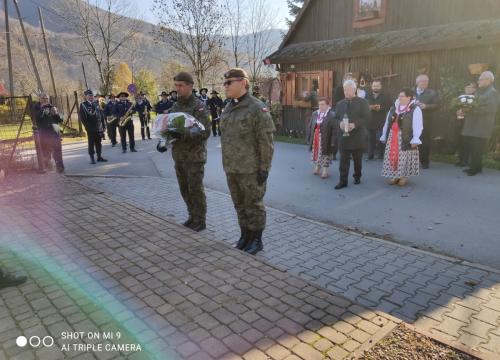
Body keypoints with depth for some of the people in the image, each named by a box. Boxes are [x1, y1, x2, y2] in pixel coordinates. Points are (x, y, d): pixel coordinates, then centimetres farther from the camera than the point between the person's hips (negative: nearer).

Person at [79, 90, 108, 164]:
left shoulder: (96, 104, 14)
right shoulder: (83, 105, -2)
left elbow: (101, 115, 14)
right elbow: (83, 117, -7)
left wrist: (103, 126, 8)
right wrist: (87, 126, -13)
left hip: (99, 128, 5)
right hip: (90, 128, -5)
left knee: (98, 142, 10)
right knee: (91, 143, 1)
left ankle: (99, 156, 18)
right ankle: (92, 158, 6)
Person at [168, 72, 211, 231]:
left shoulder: (199, 106, -10)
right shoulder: (175, 107, 11)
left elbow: (205, 132, -19)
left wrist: (182, 135, -28)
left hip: (194, 155, -7)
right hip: (178, 154, 7)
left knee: (196, 189, 1)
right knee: (184, 189, 13)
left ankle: (201, 221, 14)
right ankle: (193, 216, 28)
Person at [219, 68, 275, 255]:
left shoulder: (257, 108, -12)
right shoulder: (228, 109, 12)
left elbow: (266, 141, -14)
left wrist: (264, 168, -16)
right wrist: (226, 164, 17)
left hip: (251, 169, -7)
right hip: (232, 169, 7)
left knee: (253, 205, 5)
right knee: (240, 205, 16)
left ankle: (257, 240, 19)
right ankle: (245, 236, 31)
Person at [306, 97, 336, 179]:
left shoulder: (332, 115, -12)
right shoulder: (315, 114, 8)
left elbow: (335, 129, -15)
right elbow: (310, 127, 12)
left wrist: (334, 141, -19)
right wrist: (309, 138, 9)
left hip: (325, 140, -6)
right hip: (315, 138, 6)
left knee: (325, 155, 3)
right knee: (315, 153, 15)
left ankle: (325, 171, 14)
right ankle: (317, 167, 34)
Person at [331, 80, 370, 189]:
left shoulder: (362, 102, 0)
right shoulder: (340, 103, 11)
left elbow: (366, 117, -7)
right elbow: (336, 118, 13)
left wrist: (355, 124, -20)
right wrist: (340, 123, -10)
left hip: (357, 136, -2)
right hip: (344, 135, 2)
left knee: (357, 159, 11)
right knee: (343, 159, -1)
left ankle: (357, 177, 29)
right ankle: (343, 181, 2)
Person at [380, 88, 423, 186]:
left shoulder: (415, 109, -7)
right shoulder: (393, 108, 10)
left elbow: (417, 126, -12)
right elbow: (387, 123, 12)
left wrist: (415, 140, -18)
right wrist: (384, 136, 11)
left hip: (406, 139, -5)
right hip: (392, 137, 5)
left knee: (404, 157, -1)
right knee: (393, 156, 7)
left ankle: (404, 176, 13)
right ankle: (395, 176, 19)